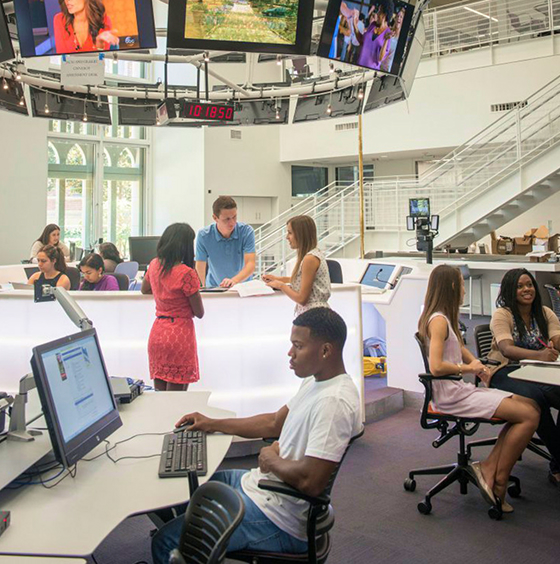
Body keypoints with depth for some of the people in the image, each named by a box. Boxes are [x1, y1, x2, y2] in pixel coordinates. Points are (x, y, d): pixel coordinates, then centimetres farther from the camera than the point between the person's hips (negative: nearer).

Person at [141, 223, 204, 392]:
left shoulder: (154, 265, 4)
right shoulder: (186, 273, -16)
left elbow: (144, 289, 26)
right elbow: (199, 313, -8)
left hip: (157, 332, 7)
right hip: (180, 336, -7)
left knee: (159, 391, 14)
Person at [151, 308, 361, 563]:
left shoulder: (334, 402, -27)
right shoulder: (316, 382, 6)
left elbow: (311, 482, -31)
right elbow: (275, 423, 17)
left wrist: (272, 460, -12)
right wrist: (212, 424, 14)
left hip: (277, 521, -10)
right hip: (260, 482, 10)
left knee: (165, 542, -9)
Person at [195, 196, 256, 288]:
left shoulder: (247, 231, -13)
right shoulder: (203, 235, -12)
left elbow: (250, 264, -21)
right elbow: (200, 267, -1)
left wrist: (234, 280, -36)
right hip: (214, 287, -1)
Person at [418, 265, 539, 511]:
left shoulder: (444, 319, 15)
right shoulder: (438, 320, -16)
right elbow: (436, 367, -25)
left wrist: (476, 364, 10)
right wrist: (467, 368, -12)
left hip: (460, 389, 10)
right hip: (450, 395, -10)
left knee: (530, 406, 3)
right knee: (529, 416, -14)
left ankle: (489, 467, -3)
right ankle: (498, 481, -4)